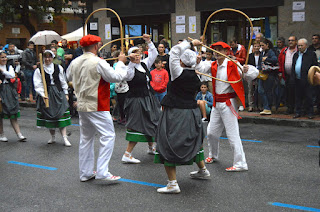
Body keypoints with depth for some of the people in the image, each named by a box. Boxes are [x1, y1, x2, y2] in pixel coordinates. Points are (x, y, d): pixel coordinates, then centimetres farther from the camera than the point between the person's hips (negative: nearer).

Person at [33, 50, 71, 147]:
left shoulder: (59, 68, 4)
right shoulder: (39, 70, 0)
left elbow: (63, 82, 11)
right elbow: (38, 85, -4)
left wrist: (65, 93, 11)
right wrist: (42, 94, -17)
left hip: (58, 93, 0)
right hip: (46, 95, 0)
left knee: (61, 115, -6)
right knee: (49, 116, 7)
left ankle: (65, 137, -6)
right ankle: (53, 137, 22)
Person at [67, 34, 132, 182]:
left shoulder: (75, 62, 6)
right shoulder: (98, 63, -16)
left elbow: (69, 77, 24)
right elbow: (116, 77, -14)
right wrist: (121, 62, 1)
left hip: (81, 106, 8)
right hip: (97, 107, -8)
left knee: (86, 138, 15)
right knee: (108, 136, -3)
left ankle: (85, 173, 21)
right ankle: (102, 172, -9)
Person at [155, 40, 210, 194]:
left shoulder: (179, 72, -15)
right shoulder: (196, 77, -1)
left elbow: (174, 51, -9)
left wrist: (191, 43, 3)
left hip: (175, 114, -7)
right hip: (192, 112, 7)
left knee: (168, 145, -3)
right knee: (193, 140, 26)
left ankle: (173, 183, -7)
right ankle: (203, 170, 43)